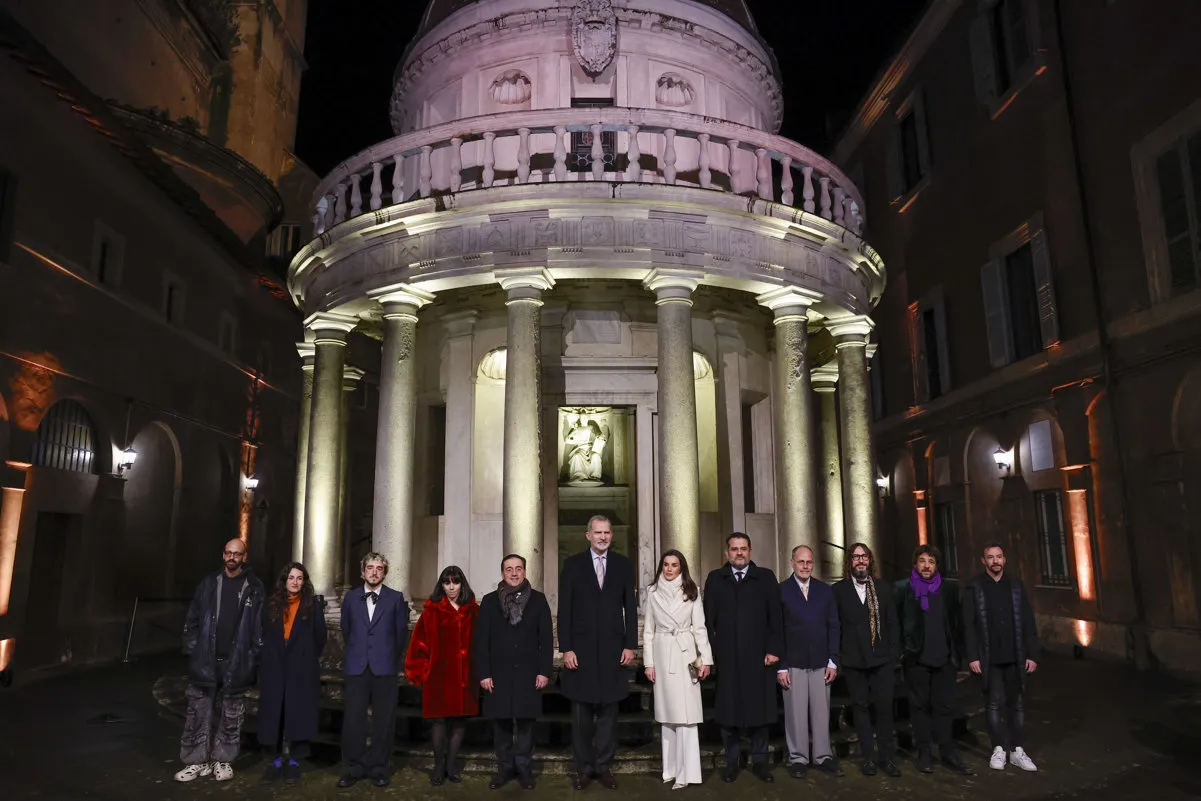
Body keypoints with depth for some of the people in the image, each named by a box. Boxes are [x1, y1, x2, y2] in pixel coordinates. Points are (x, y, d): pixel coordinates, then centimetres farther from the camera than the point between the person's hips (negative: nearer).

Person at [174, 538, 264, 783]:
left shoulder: (254, 587, -1)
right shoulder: (208, 584, 6)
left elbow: (260, 625, -3)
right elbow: (192, 620, 8)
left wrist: (254, 658, -6)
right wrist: (192, 650, 0)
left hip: (236, 663, -1)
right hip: (205, 660, 2)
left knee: (231, 716, 8)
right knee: (198, 713, 5)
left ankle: (222, 760, 20)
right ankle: (197, 761, 17)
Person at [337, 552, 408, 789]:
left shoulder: (396, 598, 1)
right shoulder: (351, 597, 8)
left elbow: (401, 632, 6)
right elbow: (346, 629, 18)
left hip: (385, 667, -1)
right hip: (357, 666, 1)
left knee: (384, 720, 4)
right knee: (353, 719, 2)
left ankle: (378, 768, 16)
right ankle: (354, 767, 16)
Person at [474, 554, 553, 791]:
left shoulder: (538, 599, 1)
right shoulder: (490, 600, 2)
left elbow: (546, 638, 0)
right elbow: (480, 640, 0)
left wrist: (545, 671, -6)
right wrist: (483, 673, -6)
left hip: (528, 674, 0)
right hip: (498, 674, 1)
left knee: (525, 722, 6)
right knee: (501, 723, 8)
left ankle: (524, 767, 19)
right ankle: (504, 767, 21)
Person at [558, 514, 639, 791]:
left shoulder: (624, 565, 4)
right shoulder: (572, 564, 0)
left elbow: (630, 608, 5)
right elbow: (564, 609, -2)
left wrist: (630, 645, -2)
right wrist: (566, 648, -7)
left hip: (613, 648, 1)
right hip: (581, 648, -1)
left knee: (608, 712, 9)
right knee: (581, 714, 8)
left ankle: (603, 766, 22)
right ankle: (584, 767, 21)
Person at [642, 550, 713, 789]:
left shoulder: (691, 592, 2)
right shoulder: (652, 592, 4)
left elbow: (700, 627, 2)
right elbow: (648, 630, 5)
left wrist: (705, 659, -4)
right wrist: (648, 662, 1)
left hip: (685, 654, -1)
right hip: (662, 654, 2)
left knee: (686, 713, -5)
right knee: (666, 712, 7)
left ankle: (686, 772, -3)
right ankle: (670, 768, 15)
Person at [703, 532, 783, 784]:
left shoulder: (766, 577, 5)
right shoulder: (715, 579, 7)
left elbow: (775, 617, 2)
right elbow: (709, 619, 4)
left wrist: (774, 649, -5)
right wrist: (709, 652, -1)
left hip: (759, 656, 0)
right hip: (726, 656, 0)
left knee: (759, 708, 7)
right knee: (728, 709, 6)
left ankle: (759, 760, 21)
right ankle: (731, 761, 18)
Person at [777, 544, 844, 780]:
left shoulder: (825, 590, 8)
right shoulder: (781, 591, -2)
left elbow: (833, 627, 8)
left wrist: (833, 661, 1)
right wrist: (780, 666, -7)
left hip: (821, 662, 3)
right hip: (793, 663, -2)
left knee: (822, 712, 6)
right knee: (796, 713, 2)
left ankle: (823, 756, 18)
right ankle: (798, 758, 13)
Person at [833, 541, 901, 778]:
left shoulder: (882, 588, 8)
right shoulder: (839, 590, 0)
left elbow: (892, 623, 7)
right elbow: (834, 625, 0)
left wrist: (894, 653, 1)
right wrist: (836, 655, -4)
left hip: (881, 658, 1)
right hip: (853, 660, -1)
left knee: (885, 707, 1)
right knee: (861, 707, 6)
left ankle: (887, 757, 12)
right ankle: (868, 758, 14)